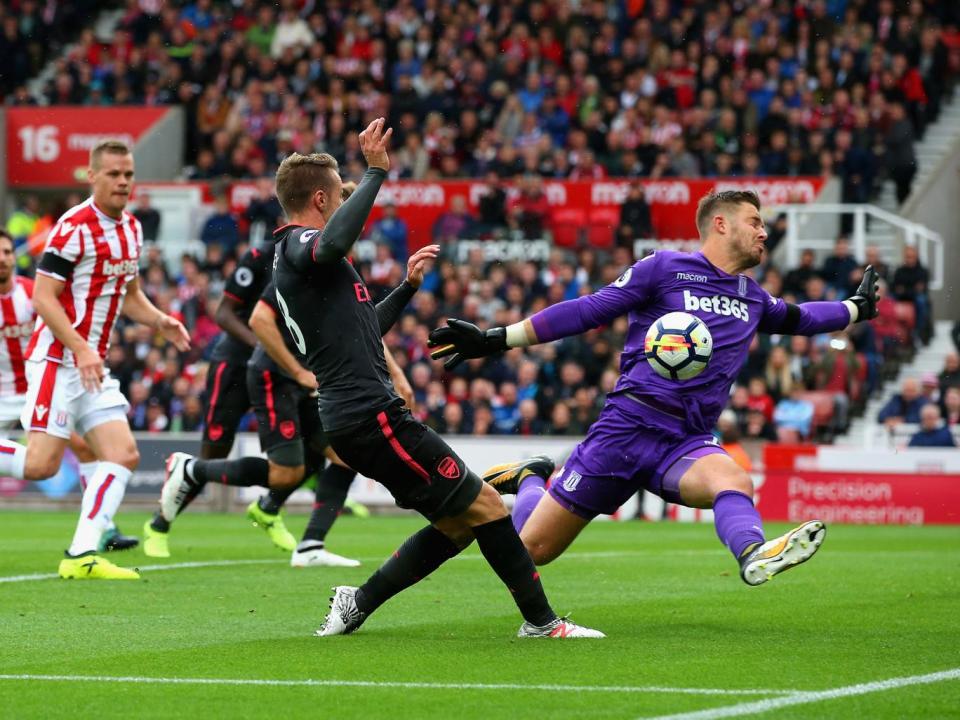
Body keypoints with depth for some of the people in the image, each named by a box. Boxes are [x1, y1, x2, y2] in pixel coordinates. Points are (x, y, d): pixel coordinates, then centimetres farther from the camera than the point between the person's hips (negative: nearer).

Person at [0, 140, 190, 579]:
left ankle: (81, 555, -6)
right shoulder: (75, 227, -14)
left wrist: (160, 322, 5)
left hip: (93, 366, 8)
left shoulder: (131, 229, 13)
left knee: (124, 456, -3)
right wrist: (81, 349, -25)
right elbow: (43, 298, -16)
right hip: (57, 359, -8)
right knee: (42, 464, -15)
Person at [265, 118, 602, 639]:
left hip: (349, 420, 11)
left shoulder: (295, 259, 24)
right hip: (370, 415, -11)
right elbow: (334, 244, -34)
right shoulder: (298, 245, -7)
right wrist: (376, 172, -28)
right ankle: (541, 620, -1)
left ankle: (357, 604, 10)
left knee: (458, 525, 10)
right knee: (485, 506, -6)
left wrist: (407, 287, 33)